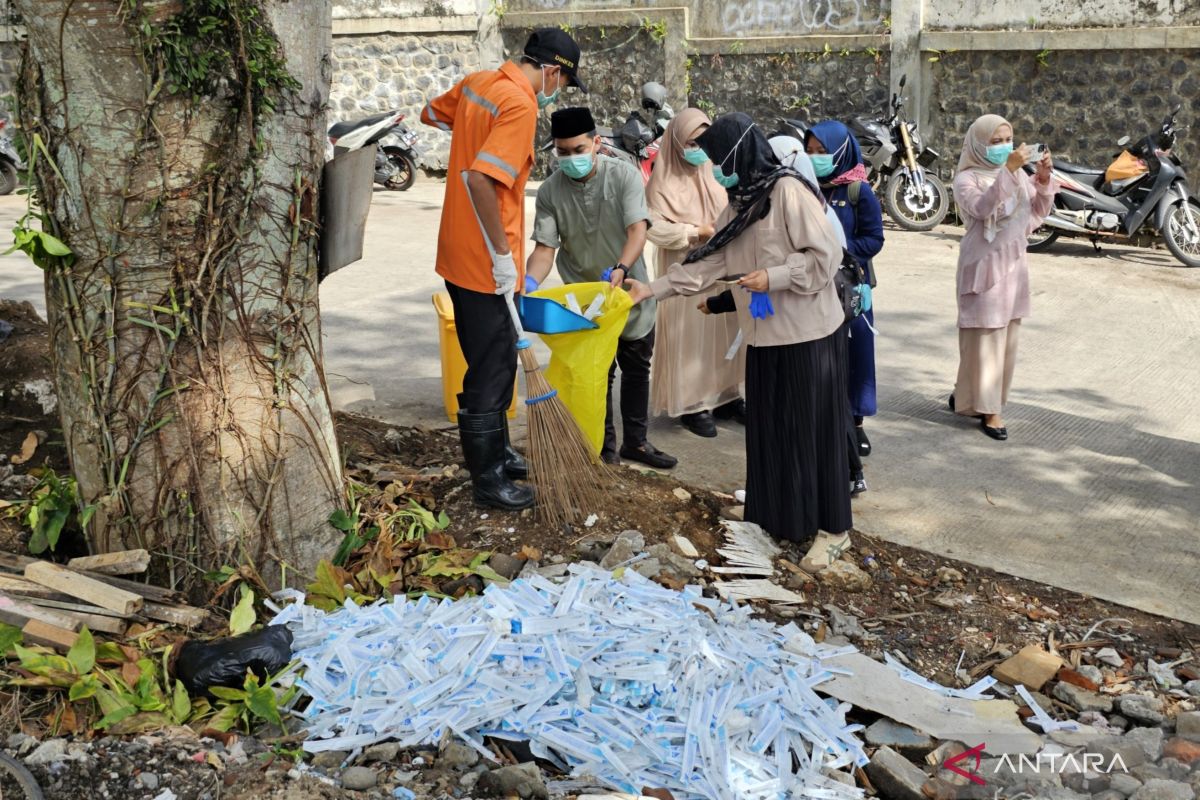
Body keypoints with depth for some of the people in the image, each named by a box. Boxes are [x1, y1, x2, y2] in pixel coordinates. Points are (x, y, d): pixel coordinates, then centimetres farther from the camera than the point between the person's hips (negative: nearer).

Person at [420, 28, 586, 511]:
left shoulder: (477, 82, 7)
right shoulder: (520, 106, -19)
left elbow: (432, 115, 25)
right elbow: (479, 179, -29)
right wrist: (502, 254, -23)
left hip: (459, 254, 9)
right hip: (483, 263, -9)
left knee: (496, 360, 21)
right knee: (492, 370, 2)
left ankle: (496, 452, 35)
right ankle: (488, 480, 13)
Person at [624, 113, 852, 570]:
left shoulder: (789, 192, -14)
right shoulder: (739, 204, 12)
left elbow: (826, 257, -18)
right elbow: (707, 264, 11)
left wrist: (772, 278, -20)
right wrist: (653, 290, 6)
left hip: (809, 335, -8)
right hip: (767, 336, 8)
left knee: (813, 431, -1)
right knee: (768, 431, 12)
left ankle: (832, 528, 11)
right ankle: (778, 518, 25)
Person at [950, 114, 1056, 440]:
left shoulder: (1018, 173, 7)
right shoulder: (967, 178, -10)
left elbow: (1038, 212, 9)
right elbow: (982, 207, -29)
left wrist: (1043, 180, -6)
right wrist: (1007, 169, -34)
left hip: (1014, 263, 7)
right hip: (985, 264, -6)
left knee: (1007, 337, 12)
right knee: (986, 337, -4)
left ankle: (969, 397, 25)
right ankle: (989, 408, 4)